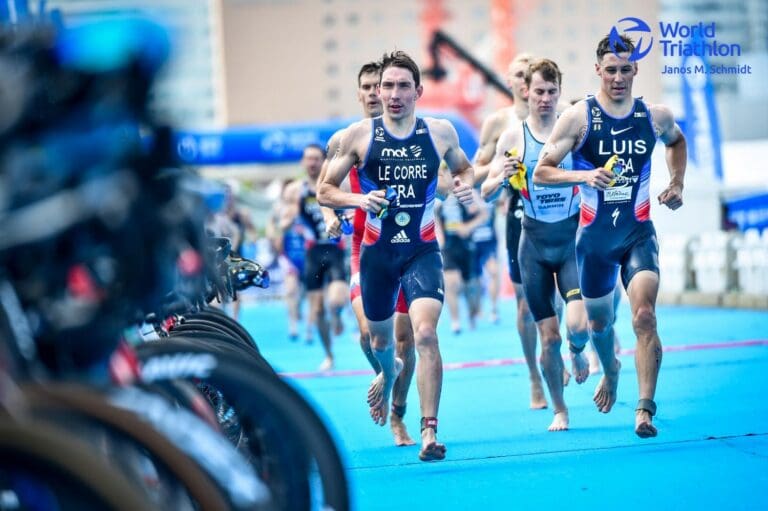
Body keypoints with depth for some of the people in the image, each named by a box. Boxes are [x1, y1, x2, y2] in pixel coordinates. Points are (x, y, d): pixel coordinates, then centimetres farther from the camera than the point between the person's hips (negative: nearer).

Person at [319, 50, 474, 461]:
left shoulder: (440, 132, -1)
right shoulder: (358, 136, -4)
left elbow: (463, 167, 19)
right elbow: (325, 191, 1)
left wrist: (466, 183, -5)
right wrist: (358, 199, -19)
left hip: (422, 250, -1)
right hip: (376, 253, 1)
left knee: (425, 332, -22)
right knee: (380, 338, 18)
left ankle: (430, 430, -20)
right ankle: (388, 374, 56)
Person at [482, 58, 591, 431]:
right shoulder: (513, 137, -1)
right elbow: (486, 193, 2)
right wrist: (501, 178, -20)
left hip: (572, 236, -1)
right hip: (535, 240, 1)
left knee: (578, 324, -18)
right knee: (548, 337, 3)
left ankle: (578, 352, 20)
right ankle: (559, 410, 22)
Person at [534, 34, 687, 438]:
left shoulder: (656, 116, -1)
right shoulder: (578, 117, -9)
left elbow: (676, 141, 25)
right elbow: (540, 172, -9)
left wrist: (677, 184, 11)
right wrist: (585, 176, -25)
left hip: (639, 233, 0)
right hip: (595, 235, 0)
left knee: (644, 316, -19)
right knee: (598, 321, 17)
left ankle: (645, 409, -18)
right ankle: (610, 370, 50)